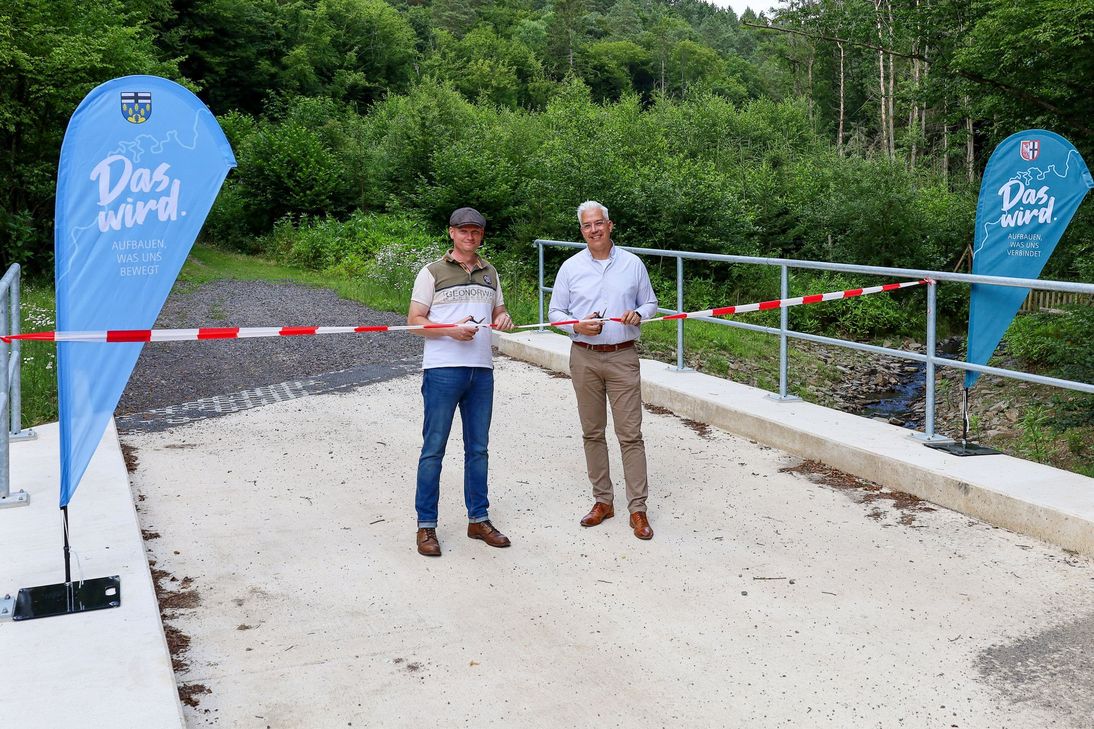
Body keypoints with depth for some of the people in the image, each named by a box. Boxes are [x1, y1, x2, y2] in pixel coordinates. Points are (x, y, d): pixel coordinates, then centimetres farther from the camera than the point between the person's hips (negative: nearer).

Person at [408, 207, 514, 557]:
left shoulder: (490, 274, 17)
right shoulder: (432, 273, 1)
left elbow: (499, 310, 24)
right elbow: (415, 321, -2)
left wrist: (505, 319, -1)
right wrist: (451, 330, -17)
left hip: (481, 370, 5)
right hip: (442, 370, -5)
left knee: (478, 448, 12)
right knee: (434, 449, -1)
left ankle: (478, 519, 22)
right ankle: (426, 525, 8)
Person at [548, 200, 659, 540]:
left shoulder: (633, 264, 4)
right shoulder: (570, 268, 4)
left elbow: (650, 303, 13)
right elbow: (556, 312, 7)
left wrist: (638, 315, -9)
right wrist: (578, 326, -12)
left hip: (623, 358, -1)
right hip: (584, 357, 1)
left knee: (630, 434, -4)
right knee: (592, 432, 8)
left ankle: (638, 509, 2)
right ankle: (602, 500, 21)